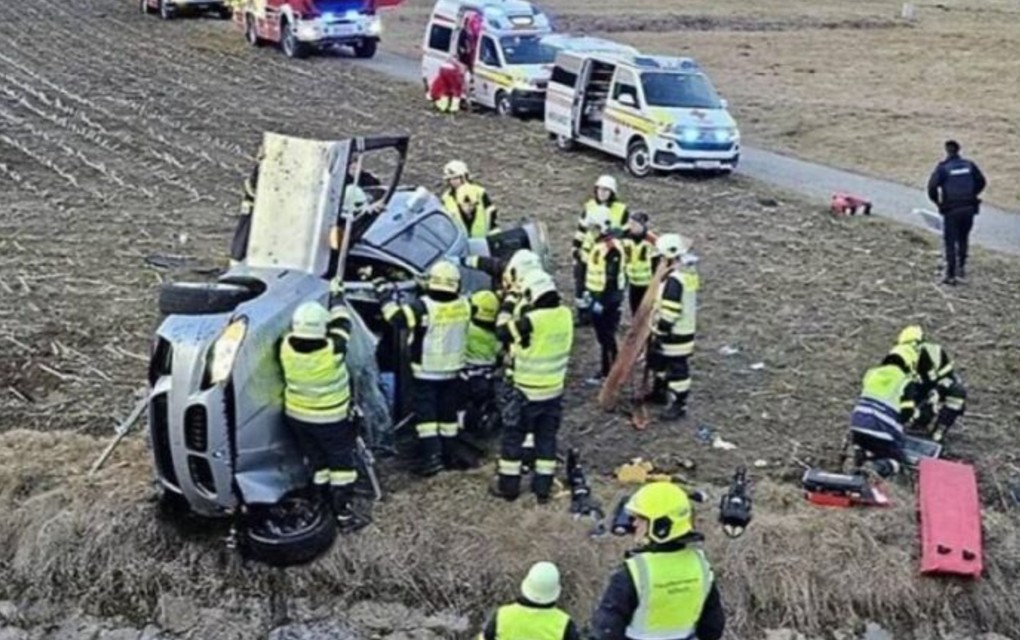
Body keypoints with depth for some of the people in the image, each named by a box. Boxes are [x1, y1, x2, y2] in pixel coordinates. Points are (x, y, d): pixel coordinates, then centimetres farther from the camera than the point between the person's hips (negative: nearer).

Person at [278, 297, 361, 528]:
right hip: (331, 419, -4)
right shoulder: (333, 350, -29)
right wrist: (337, 296, 4)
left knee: (317, 461, 21)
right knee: (341, 463, 15)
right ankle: (343, 509, 19)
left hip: (297, 416, 4)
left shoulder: (287, 347, -22)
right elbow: (342, 323, -11)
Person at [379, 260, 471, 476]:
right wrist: (425, 291, 19)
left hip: (426, 372, -4)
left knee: (426, 415, 2)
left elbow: (397, 317, -26)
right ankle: (448, 455, 24)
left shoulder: (423, 306, -22)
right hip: (452, 371, 5)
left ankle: (432, 456, -7)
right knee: (448, 414, 16)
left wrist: (385, 295, -13)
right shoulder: (463, 305, -6)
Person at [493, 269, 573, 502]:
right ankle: (543, 487, 20)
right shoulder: (565, 314, -5)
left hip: (527, 391, -5)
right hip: (554, 390, 5)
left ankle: (508, 485, 18)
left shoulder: (531, 321, -25)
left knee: (513, 437, 11)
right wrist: (526, 310, 8)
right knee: (547, 438, 15)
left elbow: (504, 332, -15)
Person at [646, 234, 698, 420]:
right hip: (684, 328, 11)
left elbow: (669, 313, -26)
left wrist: (660, 332, -18)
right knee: (658, 360, 25)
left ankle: (679, 404, 11)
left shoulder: (675, 280, -27)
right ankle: (660, 392, 41)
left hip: (675, 334, -11)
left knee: (677, 369, 1)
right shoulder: (688, 272, 6)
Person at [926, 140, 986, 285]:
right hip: (969, 208, 4)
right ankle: (961, 267, 26)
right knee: (963, 239, 23)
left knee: (950, 242, 4)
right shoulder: (969, 165, 3)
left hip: (951, 209, -4)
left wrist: (936, 200, 0)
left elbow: (932, 186, -18)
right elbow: (981, 182, 8)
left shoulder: (943, 167, -9)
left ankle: (951, 276, 2)